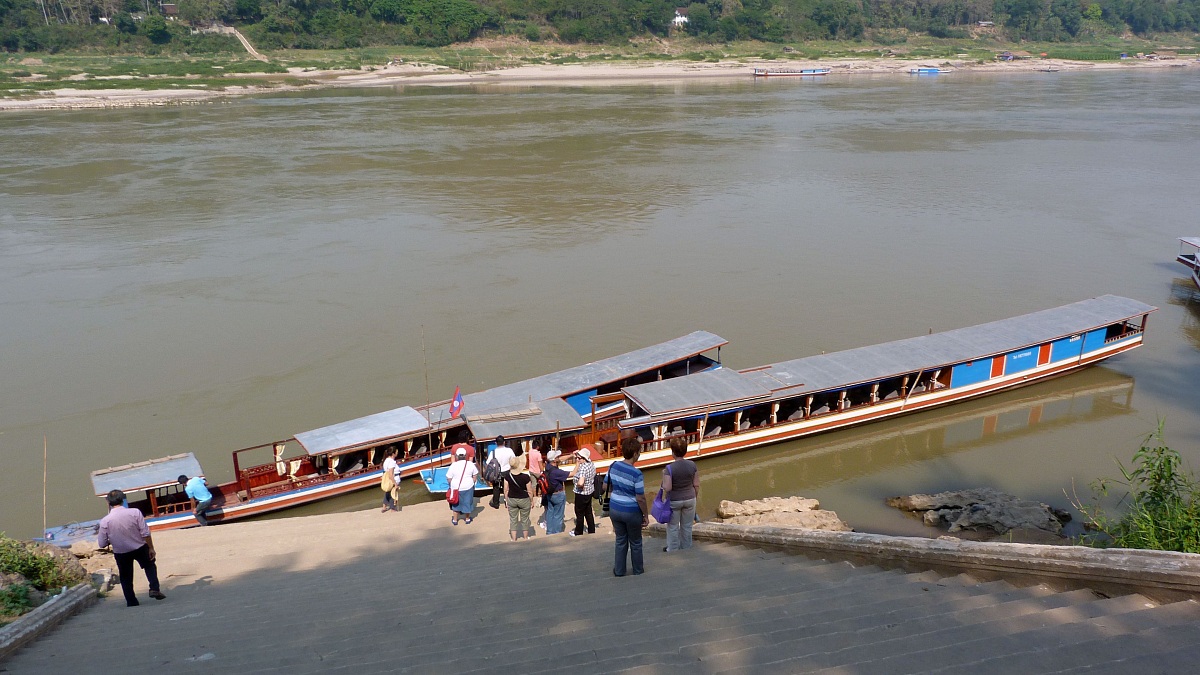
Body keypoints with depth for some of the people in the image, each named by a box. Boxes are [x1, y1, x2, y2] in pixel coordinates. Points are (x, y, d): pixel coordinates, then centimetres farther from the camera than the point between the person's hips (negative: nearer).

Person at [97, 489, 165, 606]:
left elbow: (102, 544, -9)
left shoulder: (104, 521, -16)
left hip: (121, 553, 0)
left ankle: (132, 603, 26)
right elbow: (145, 534, -16)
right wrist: (151, 548, -4)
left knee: (126, 578, 20)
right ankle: (154, 589, 9)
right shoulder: (135, 512, -19)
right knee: (150, 565, 26)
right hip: (140, 548, 0)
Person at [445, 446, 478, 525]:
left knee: (456, 503, 17)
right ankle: (467, 519, 30)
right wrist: (472, 483, 15)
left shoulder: (453, 465, -13)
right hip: (468, 487, 1)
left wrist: (451, 485, 8)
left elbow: (449, 478, -9)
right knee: (467, 502, 17)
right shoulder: (470, 464, -7)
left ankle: (455, 520, 28)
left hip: (456, 488, -1)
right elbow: (475, 475, 2)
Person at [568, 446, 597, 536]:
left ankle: (578, 533, 27)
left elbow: (580, 483, -42)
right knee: (588, 512, 20)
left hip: (581, 494, -8)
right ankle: (592, 531, 31)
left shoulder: (583, 468, -30)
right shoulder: (591, 464, -3)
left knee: (580, 513, 11)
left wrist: (577, 484, -16)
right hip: (590, 491, 8)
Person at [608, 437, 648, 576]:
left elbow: (607, 485, 7)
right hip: (631, 512, -5)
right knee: (635, 542, 17)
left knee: (621, 540, 20)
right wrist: (646, 516, -8)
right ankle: (638, 569, 33)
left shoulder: (613, 466, -7)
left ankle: (619, 570, 26)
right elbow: (640, 498, -20)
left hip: (614, 509, 5)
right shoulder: (636, 474, -25)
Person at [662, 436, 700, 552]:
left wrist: (664, 476, -8)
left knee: (673, 527, 15)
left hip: (674, 501, -3)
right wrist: (695, 497, 12)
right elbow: (696, 485, -3)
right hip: (689, 499, 4)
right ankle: (686, 549, 32)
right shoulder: (692, 465, -11)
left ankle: (673, 550, 27)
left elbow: (667, 488, -24)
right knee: (687, 526, 19)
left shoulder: (669, 468, -23)